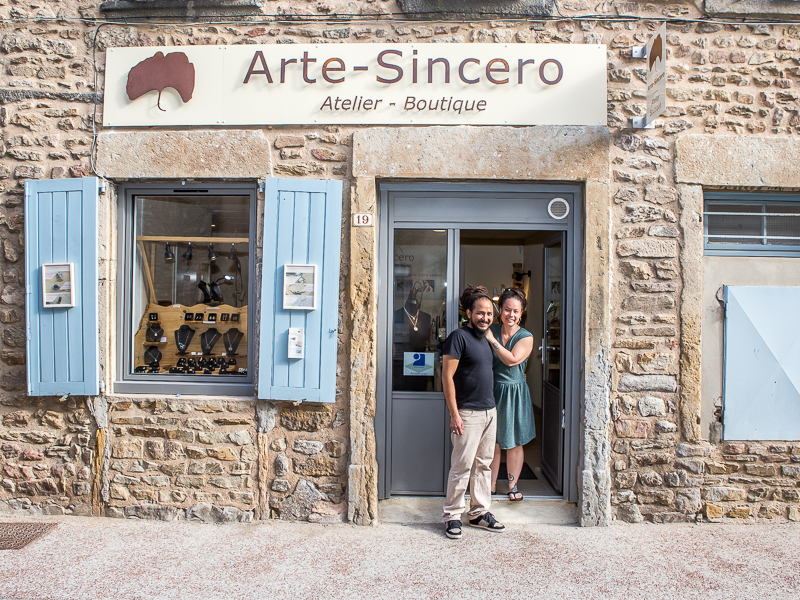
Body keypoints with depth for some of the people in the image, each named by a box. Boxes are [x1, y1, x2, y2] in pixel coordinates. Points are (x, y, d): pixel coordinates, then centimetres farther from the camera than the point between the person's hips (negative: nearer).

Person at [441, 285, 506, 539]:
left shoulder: (484, 338, 13)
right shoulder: (459, 337, -12)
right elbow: (447, 376, -15)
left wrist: (492, 407, 18)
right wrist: (454, 414, -18)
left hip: (490, 411, 8)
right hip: (468, 413, -8)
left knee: (484, 464, 14)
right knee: (462, 466, -3)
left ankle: (479, 512, 25)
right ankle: (452, 515, 11)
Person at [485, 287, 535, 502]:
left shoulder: (526, 337, -5)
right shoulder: (491, 331, 2)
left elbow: (512, 359, -20)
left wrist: (492, 340, -19)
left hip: (514, 393, -1)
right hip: (492, 391, 2)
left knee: (514, 443, 8)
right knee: (492, 442, 8)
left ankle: (512, 485, 23)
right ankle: (491, 484, 22)